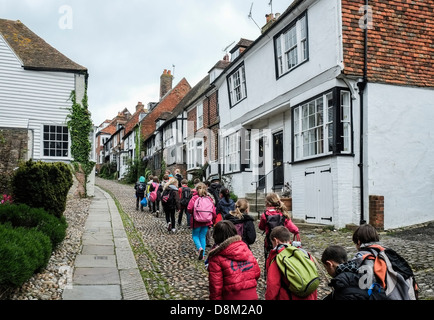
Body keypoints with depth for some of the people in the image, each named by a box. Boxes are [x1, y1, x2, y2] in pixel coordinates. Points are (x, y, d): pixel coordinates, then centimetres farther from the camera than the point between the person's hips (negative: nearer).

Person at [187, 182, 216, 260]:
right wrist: (213, 220, 12)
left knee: (195, 236, 13)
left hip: (197, 221, -3)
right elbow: (214, 211, 0)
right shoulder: (209, 199, 1)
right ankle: (202, 255, 13)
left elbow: (189, 208, -18)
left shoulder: (194, 198, -9)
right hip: (207, 221, 3)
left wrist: (193, 213, 4)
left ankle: (200, 248, -13)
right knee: (203, 236, 14)